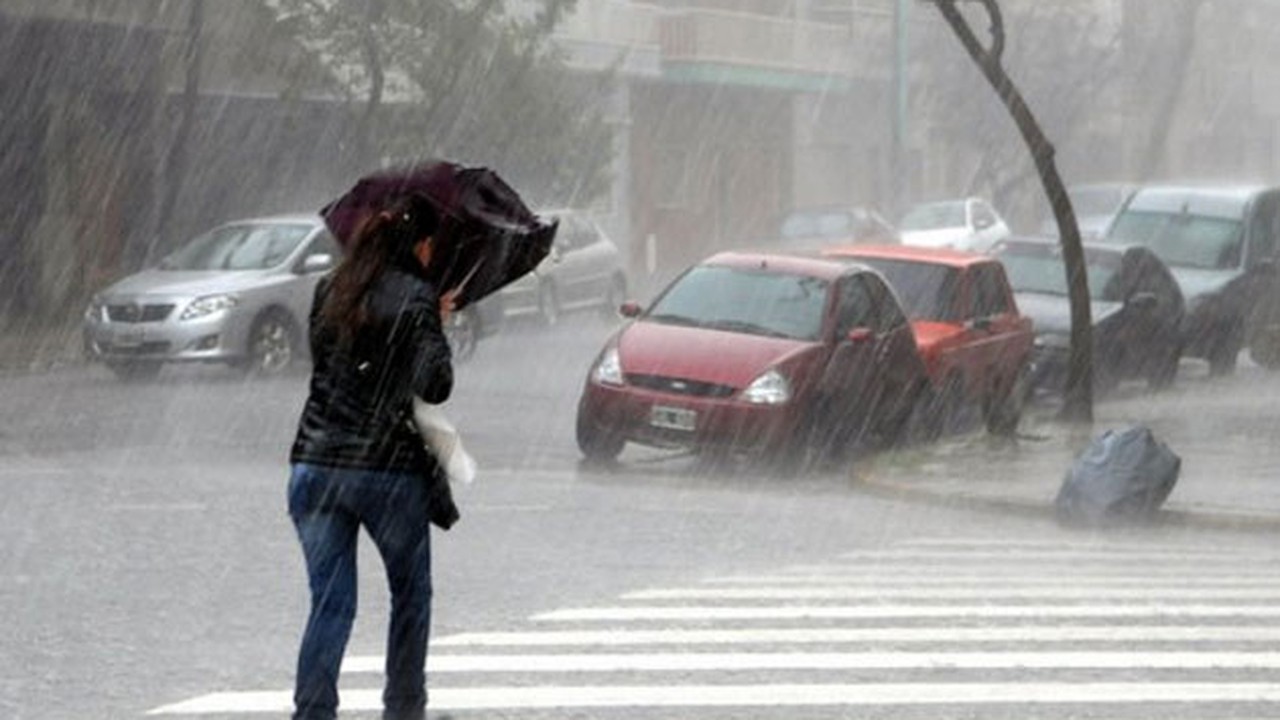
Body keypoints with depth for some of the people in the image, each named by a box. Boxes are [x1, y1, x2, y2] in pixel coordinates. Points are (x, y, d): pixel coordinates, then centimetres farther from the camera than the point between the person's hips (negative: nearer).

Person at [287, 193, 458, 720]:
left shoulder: (330, 291, 9)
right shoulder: (415, 299, -8)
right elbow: (435, 387, -14)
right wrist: (436, 328, 3)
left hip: (315, 464, 4)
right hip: (389, 468, -4)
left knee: (330, 602, 5)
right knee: (411, 594, 17)